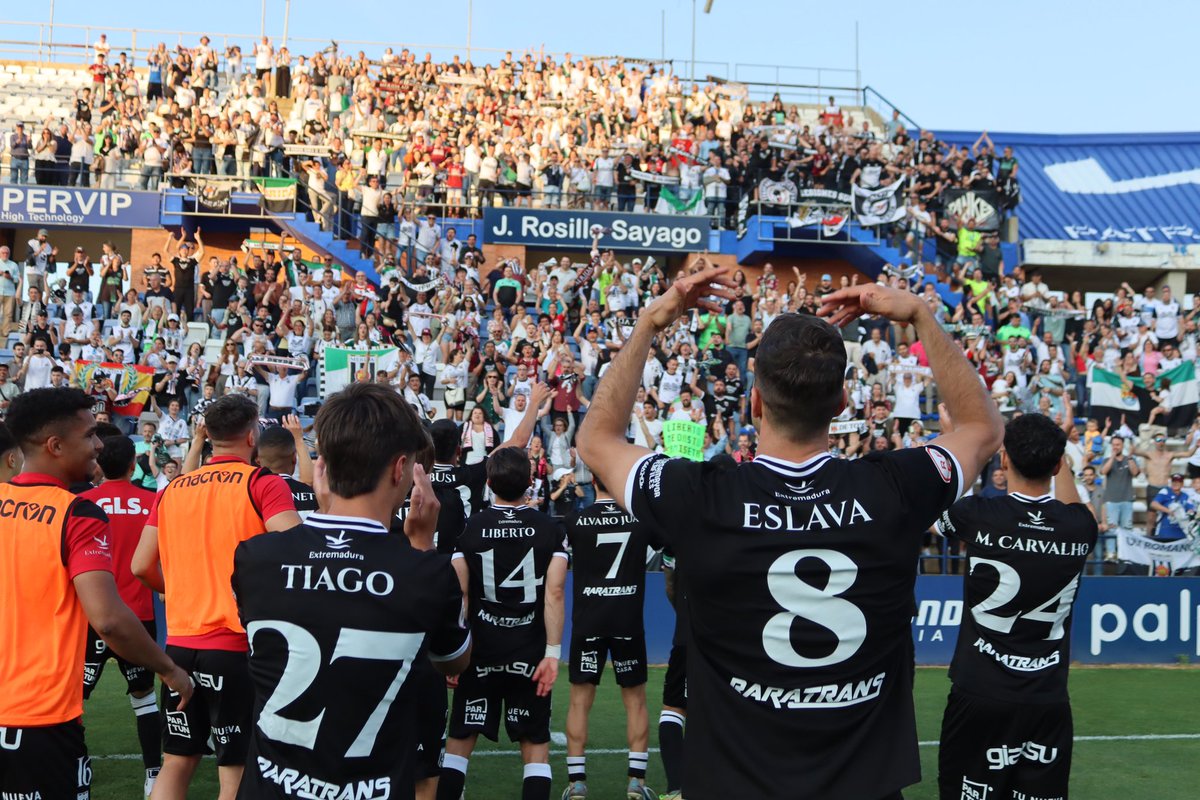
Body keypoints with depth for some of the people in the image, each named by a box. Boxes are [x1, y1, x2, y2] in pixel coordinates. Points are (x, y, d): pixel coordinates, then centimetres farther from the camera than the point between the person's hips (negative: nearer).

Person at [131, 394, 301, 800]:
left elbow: (142, 566, 9)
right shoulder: (264, 484, -8)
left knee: (176, 762, 15)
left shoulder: (173, 489, 8)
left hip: (180, 643, 5)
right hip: (237, 644, -5)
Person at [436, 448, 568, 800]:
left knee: (459, 742, 10)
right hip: (530, 653, 0)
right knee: (535, 744, 7)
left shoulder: (469, 529, -3)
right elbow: (554, 593, -10)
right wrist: (552, 653, -10)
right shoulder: (550, 529, -3)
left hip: (480, 652, 0)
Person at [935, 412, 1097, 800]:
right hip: (1049, 701, 3)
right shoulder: (1081, 526, -2)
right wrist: (1055, 449, 40)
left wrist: (952, 434, 31)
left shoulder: (977, 516, -9)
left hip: (980, 695, -2)